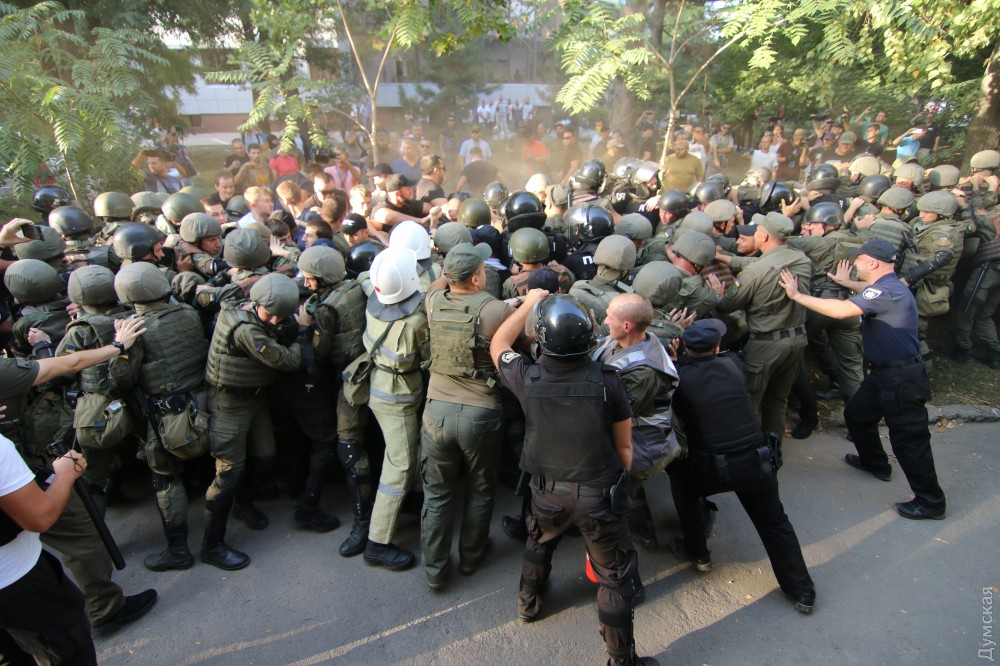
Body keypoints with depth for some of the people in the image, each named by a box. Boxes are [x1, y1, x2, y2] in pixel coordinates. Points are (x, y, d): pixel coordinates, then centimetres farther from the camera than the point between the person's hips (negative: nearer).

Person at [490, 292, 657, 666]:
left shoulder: (528, 378, -16)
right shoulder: (607, 380, -18)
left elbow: (498, 344, 6)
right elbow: (623, 445, -6)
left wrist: (528, 304, 12)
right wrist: (621, 484, 10)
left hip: (548, 491, 3)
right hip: (599, 495, -2)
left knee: (539, 543, 33)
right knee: (616, 576, 17)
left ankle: (528, 603, 57)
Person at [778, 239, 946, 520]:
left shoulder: (887, 291, -24)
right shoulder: (888, 286, 9)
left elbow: (841, 310, -36)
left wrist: (797, 296, -30)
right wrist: (847, 283, 42)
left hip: (901, 377, -11)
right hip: (885, 372, 11)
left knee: (908, 439, -1)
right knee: (856, 414, 22)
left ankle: (931, 502, 13)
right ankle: (875, 463, 43)